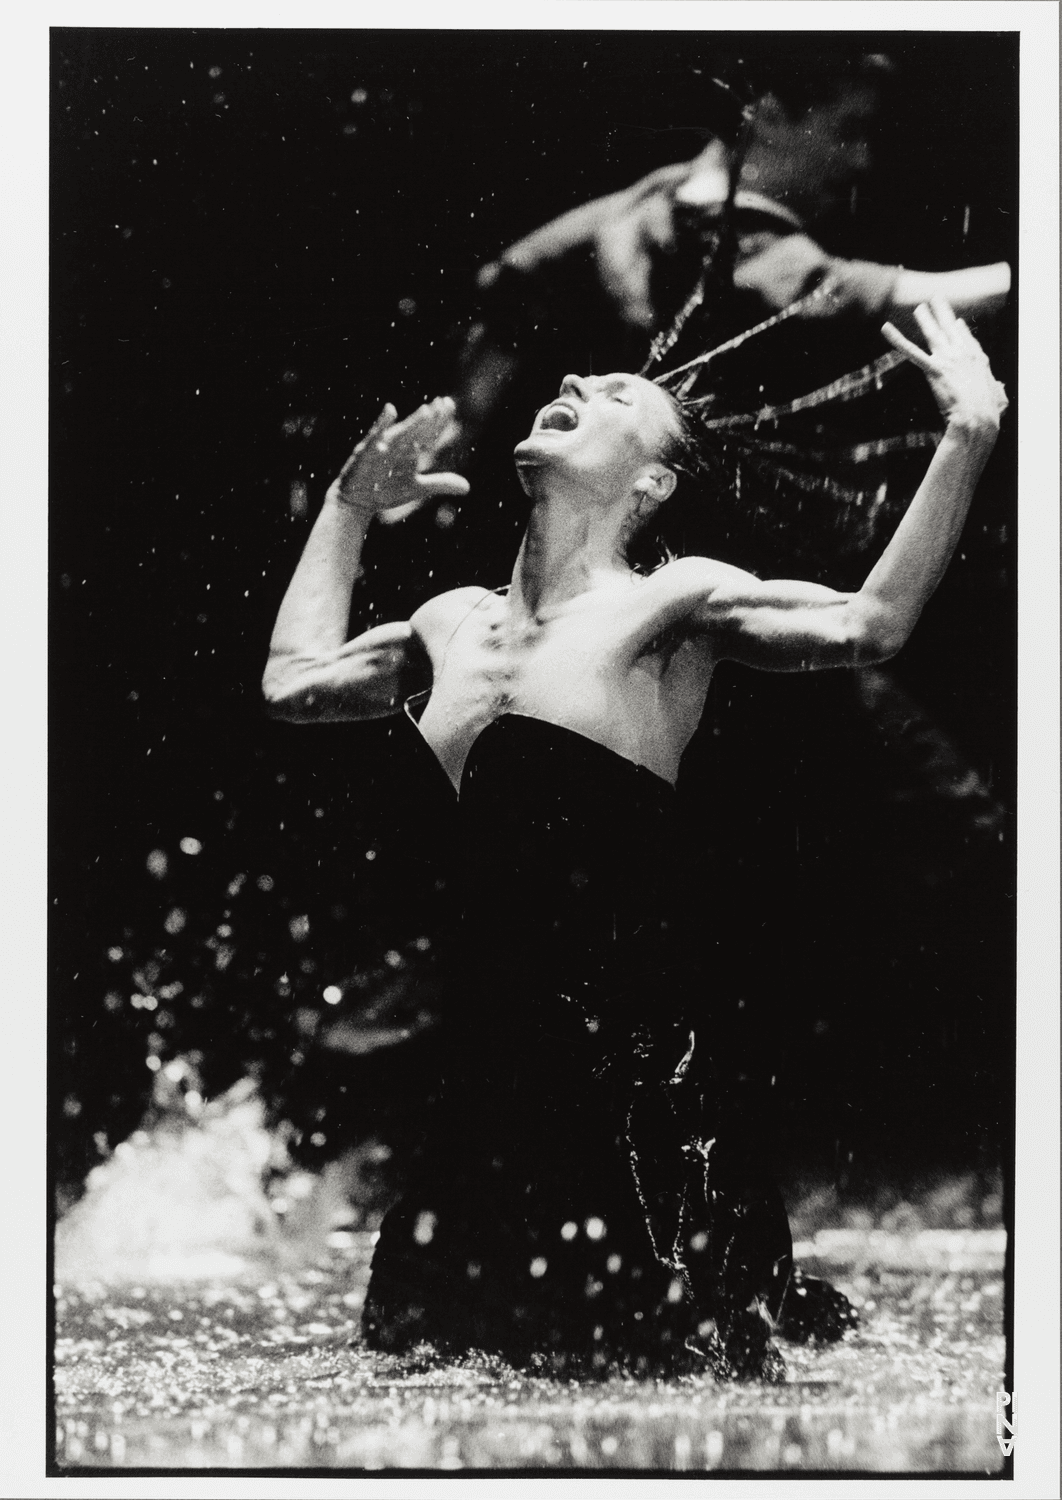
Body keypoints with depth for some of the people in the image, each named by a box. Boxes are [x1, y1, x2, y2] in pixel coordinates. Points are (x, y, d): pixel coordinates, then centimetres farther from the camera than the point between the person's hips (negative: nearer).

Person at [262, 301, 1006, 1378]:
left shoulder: (672, 600, -2)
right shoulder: (457, 622, 13)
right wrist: (351, 505, 28)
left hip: (628, 1077, -5)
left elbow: (868, 625, -15)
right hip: (476, 1077, 5)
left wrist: (969, 435, -20)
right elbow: (295, 680, 23)